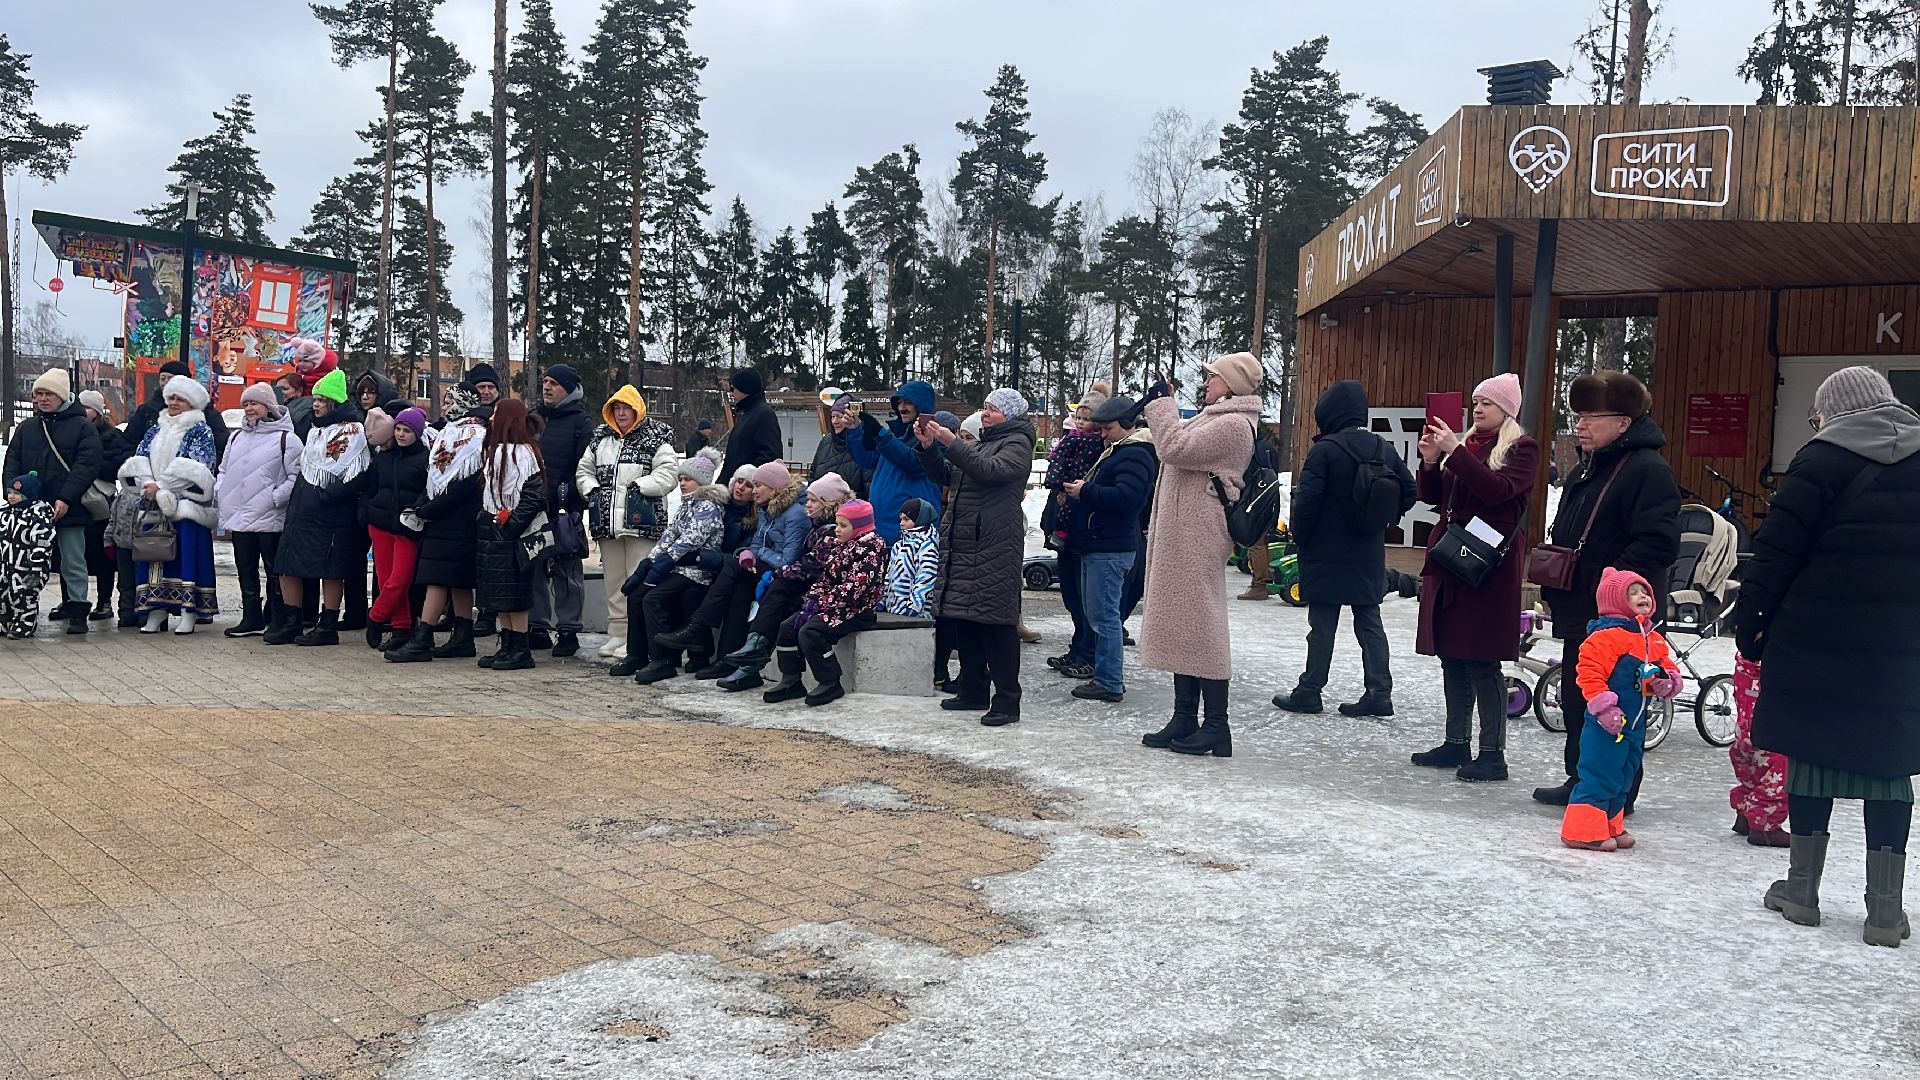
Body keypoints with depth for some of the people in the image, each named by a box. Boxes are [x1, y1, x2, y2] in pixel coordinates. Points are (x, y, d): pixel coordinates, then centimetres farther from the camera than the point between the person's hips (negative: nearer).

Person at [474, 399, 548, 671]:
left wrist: (510, 525, -19)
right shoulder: (497, 451, 15)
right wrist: (489, 520, 8)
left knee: (513, 595, -4)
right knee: (498, 595, 11)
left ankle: (521, 651, 2)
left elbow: (534, 496, -20)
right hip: (490, 531, 9)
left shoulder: (522, 453, -14)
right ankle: (507, 646, 18)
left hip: (510, 533, -9)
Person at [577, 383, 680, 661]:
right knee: (613, 581, 12)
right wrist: (591, 490, 5)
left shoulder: (655, 440, -1)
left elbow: (668, 474, -9)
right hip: (607, 522, 6)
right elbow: (583, 470, 23)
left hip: (641, 521, -6)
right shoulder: (600, 438, 17)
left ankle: (638, 638, -5)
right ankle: (617, 634, 20)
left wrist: (639, 486, -16)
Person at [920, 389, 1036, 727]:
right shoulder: (980, 444, 24)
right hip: (961, 543, 9)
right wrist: (929, 446, 3)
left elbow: (991, 470, -20)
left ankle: (1007, 701, -6)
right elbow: (943, 476, 20)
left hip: (994, 546, -9)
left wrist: (952, 443, -22)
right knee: (962, 618, 9)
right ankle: (974, 692, 20)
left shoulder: (1017, 443, -2)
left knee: (996, 623, -9)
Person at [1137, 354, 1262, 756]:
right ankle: (1185, 720, 17)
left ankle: (1216, 726, -2)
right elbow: (1177, 448, 22)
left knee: (1199, 625, -8)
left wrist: (1161, 403, -11)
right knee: (1181, 623, 11)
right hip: (1181, 536, 11)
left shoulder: (1233, 425, -13)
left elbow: (1176, 449, -19)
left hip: (1198, 538, -11)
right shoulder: (1215, 419, 20)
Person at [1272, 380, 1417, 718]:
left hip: (1327, 554, -6)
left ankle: (1309, 692, 10)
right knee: (1370, 623, 11)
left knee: (1322, 625, 2)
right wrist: (1379, 520, 16)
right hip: (1369, 556, 6)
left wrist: (1300, 537, -3)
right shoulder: (1384, 449, 5)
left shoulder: (1325, 449, -15)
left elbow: (1307, 500, -17)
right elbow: (1408, 493, 9)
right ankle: (1379, 693, 11)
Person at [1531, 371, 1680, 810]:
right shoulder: (1588, 468, 16)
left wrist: (1608, 584, -25)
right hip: (1580, 609, 10)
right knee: (1575, 695, 15)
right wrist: (1553, 583, 13)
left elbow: (1658, 543, -23)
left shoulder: (1648, 469, -15)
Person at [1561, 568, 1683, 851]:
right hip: (1607, 724, -9)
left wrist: (1668, 682, -4)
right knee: (1600, 775, -7)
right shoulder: (1607, 635, -16)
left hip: (1634, 723, 9)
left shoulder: (1654, 639, 12)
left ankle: (1610, 827, 30)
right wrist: (1604, 708, -24)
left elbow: (1668, 667, 20)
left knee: (1623, 777, 18)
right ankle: (1583, 831, -1)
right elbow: (1589, 672, -21)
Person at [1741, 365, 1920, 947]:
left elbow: (1778, 550, -9)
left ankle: (1802, 887, 16)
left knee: (1812, 752, 8)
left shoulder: (1824, 460, -6)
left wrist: (1748, 620, -4)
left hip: (1819, 640, -3)